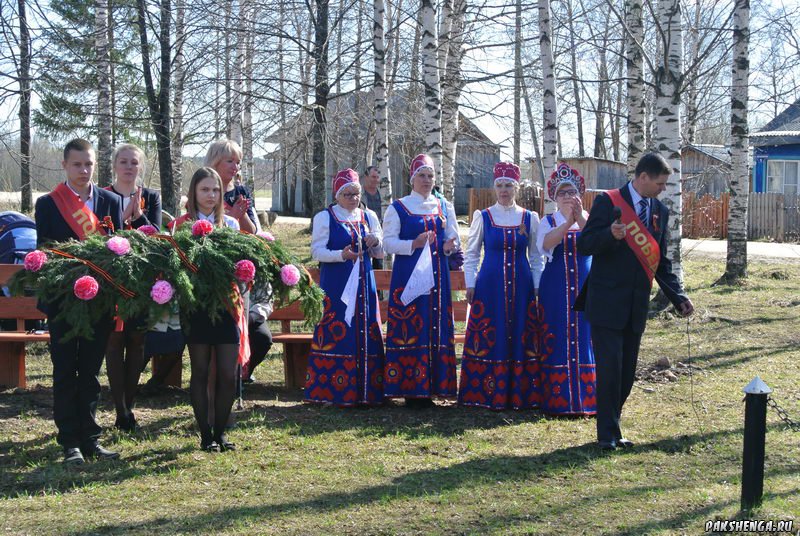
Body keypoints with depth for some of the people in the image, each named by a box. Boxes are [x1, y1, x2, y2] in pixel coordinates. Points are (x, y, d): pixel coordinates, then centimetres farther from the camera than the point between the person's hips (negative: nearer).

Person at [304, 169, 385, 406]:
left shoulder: (369, 217, 15)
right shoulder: (324, 218, 3)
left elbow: (381, 253, 17)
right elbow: (317, 252, -4)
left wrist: (376, 242, -6)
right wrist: (341, 255, -21)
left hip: (364, 284, 4)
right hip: (335, 286, -4)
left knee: (366, 332, 1)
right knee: (337, 333, -8)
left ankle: (366, 391, 6)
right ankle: (337, 392, -4)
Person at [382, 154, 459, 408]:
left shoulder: (444, 206, 15)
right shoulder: (397, 208, 4)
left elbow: (454, 238, 15)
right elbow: (388, 242, -2)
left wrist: (448, 246, -8)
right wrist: (413, 244, -18)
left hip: (436, 276, 4)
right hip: (408, 276, -4)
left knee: (436, 327, 1)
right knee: (409, 329, -7)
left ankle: (430, 386, 8)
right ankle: (410, 389, -1)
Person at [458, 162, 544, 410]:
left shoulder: (530, 218, 6)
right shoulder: (483, 216, 4)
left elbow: (536, 257, 10)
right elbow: (471, 253, 8)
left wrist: (538, 288, 5)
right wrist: (470, 285, 0)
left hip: (521, 286, 1)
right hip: (489, 286, -1)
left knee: (520, 339, 3)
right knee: (489, 340, -1)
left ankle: (519, 394, 12)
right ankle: (488, 394, 7)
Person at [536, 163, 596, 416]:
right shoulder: (548, 222, 6)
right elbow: (544, 244, -17)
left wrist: (580, 218, -31)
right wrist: (568, 221, -30)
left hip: (586, 286, 1)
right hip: (555, 289, 0)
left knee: (586, 338, -1)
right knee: (557, 341, -1)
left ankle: (588, 397, 4)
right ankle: (558, 400, 3)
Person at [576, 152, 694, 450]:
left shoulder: (660, 211, 11)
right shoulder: (608, 202, -7)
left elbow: (661, 261, 15)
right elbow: (584, 245, -11)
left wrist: (678, 297, 5)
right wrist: (611, 234, -30)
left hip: (636, 306, 6)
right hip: (607, 303, -6)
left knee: (627, 372, 8)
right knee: (610, 369, -7)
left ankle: (611, 428, 18)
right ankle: (608, 434, 3)